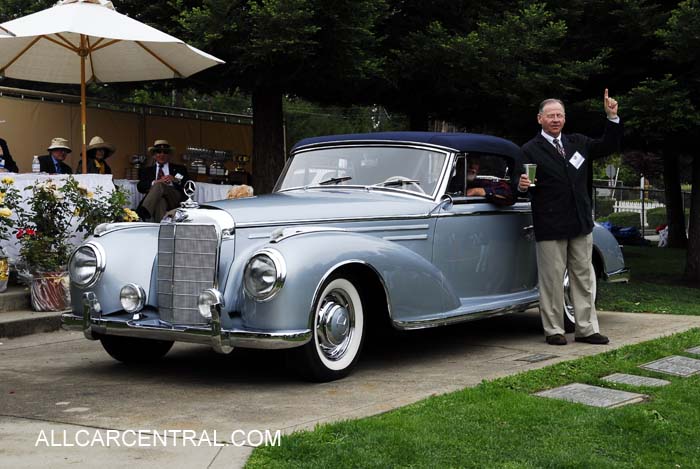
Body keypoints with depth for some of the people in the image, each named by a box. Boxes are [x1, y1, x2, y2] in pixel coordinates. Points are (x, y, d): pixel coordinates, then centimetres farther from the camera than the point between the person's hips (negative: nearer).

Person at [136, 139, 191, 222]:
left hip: (175, 199, -1)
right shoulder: (146, 170, 28)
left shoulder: (179, 169, 26)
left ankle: (143, 214, -54)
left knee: (159, 186, -33)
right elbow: (140, 187, 9)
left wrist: (176, 180, -8)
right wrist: (155, 182, -10)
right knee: (160, 201, -39)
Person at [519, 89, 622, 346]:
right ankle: (554, 330, 9)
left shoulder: (577, 142, 12)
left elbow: (609, 146, 16)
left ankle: (586, 329, 17)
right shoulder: (530, 151, -4)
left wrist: (612, 118, 4)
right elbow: (525, 186, -6)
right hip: (550, 228, -5)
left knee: (583, 277, 10)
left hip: (581, 224, 5)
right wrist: (522, 186, -30)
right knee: (552, 279, 0)